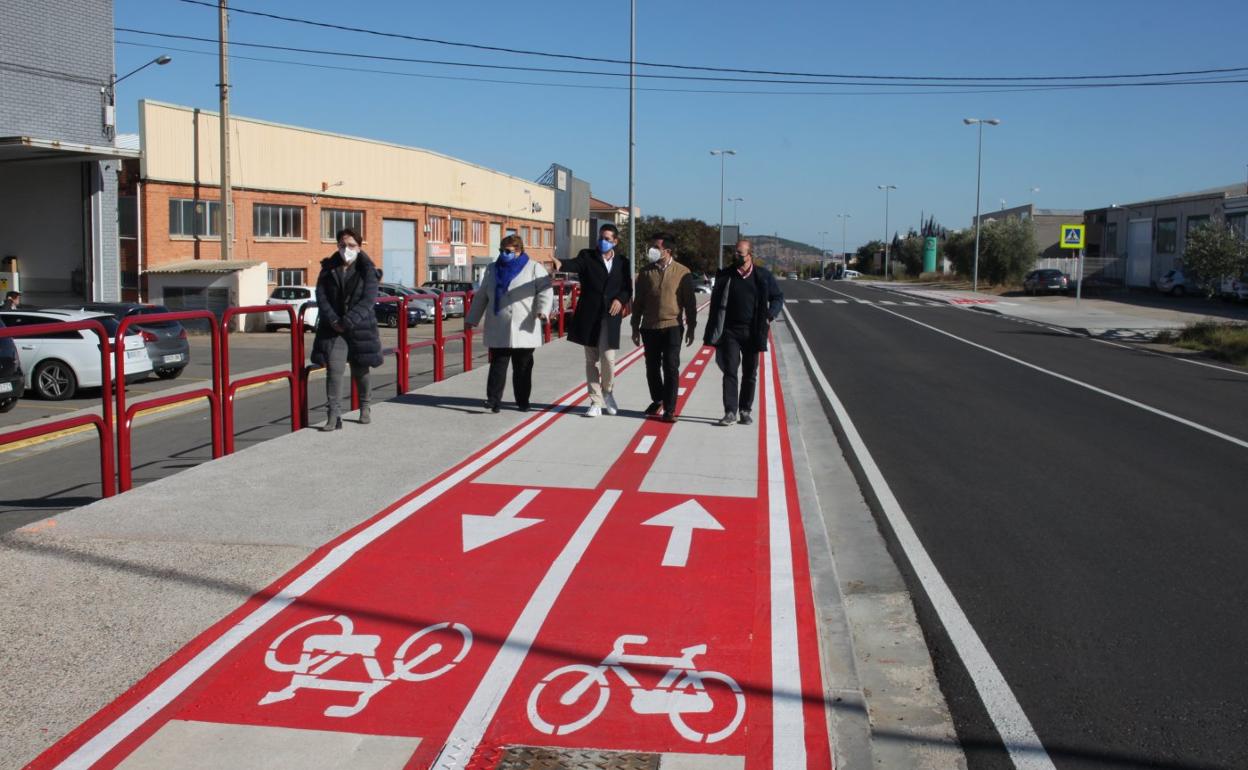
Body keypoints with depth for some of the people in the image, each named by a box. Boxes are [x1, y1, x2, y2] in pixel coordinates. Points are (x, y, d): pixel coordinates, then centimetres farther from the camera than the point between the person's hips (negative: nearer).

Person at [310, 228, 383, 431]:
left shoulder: (367, 270, -3)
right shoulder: (328, 268, 5)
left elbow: (369, 300, -12)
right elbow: (321, 296, 1)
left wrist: (349, 321, -20)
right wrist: (333, 320, -14)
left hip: (360, 328, -1)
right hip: (333, 328, 1)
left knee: (360, 370, 10)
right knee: (333, 369, -11)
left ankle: (365, 407, 33)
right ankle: (334, 415, -11)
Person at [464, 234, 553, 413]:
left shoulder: (534, 268, 3)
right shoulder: (492, 269, 14)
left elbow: (545, 291, -7)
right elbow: (481, 296, 19)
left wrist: (543, 310, -24)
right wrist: (471, 319, 17)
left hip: (523, 330, -2)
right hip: (498, 330, 2)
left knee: (523, 368, 5)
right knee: (497, 365, -2)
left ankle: (522, 401, 15)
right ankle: (493, 399, -2)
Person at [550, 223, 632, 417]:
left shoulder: (622, 262, 10)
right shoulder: (587, 256, 4)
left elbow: (628, 288, 12)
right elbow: (574, 264, -17)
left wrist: (621, 299, -9)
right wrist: (561, 265, -39)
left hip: (610, 317, 0)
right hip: (588, 316, 0)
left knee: (608, 358, -9)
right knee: (591, 361, 6)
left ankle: (608, 392, 19)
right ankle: (596, 402, 15)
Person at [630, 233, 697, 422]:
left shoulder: (682, 272, -2)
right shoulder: (645, 272, 5)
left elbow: (690, 302, 1)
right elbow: (638, 301, 9)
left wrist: (691, 327, 0)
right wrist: (635, 327, 8)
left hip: (672, 326, -3)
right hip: (650, 327, 3)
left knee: (671, 367, -5)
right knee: (652, 367, 11)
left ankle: (670, 409, 0)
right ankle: (657, 400, 31)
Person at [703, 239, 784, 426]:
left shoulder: (763, 276, 1)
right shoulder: (724, 275, 2)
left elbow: (778, 298, 11)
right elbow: (715, 303, 6)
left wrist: (770, 315, -7)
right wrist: (713, 332, 1)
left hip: (752, 332, 1)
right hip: (730, 331, 0)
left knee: (750, 374, 8)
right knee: (730, 372, -6)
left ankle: (745, 411, 18)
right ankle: (730, 412, -4)